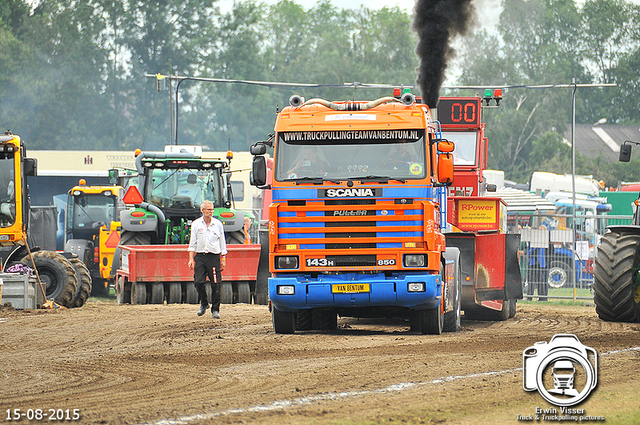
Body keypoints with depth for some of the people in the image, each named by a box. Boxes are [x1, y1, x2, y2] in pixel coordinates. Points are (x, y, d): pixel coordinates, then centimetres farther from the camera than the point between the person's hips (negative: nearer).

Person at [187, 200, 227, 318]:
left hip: (214, 256, -1)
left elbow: (222, 243, 11)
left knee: (215, 284, -5)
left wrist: (223, 259, 6)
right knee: (198, 282, -7)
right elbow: (192, 243, 9)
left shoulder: (218, 224, 7)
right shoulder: (196, 224, 7)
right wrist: (191, 259, 1)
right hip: (200, 256, 1)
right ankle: (204, 304, 17)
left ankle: (215, 310, 4)